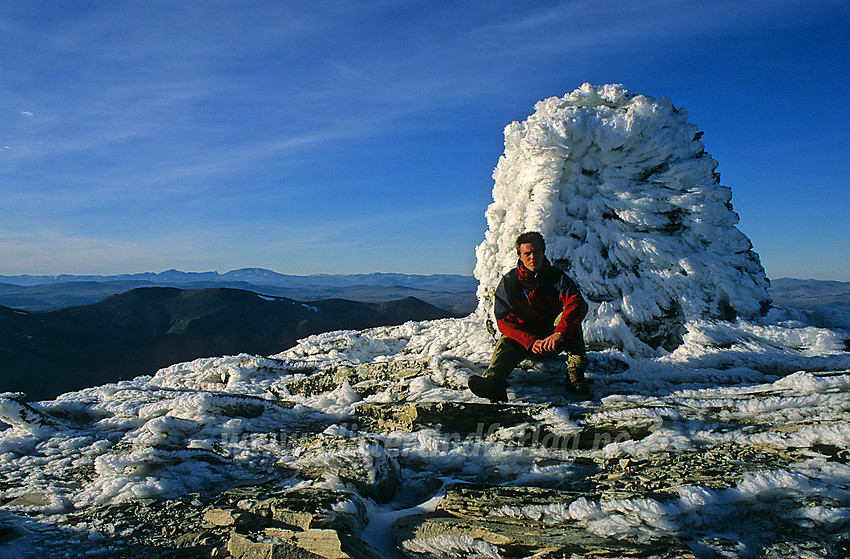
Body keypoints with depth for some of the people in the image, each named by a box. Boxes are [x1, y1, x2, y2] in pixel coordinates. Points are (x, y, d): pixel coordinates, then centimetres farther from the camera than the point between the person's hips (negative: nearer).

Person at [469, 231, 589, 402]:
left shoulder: (557, 277, -6)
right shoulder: (509, 281, -3)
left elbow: (578, 304, -24)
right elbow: (503, 320, -13)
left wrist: (559, 333, -42)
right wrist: (531, 342, -29)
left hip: (553, 341, 0)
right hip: (524, 342, 1)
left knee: (568, 316, -26)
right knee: (506, 341, -29)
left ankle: (575, 371, -36)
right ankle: (493, 378, -58)